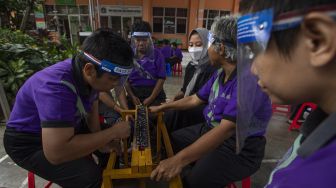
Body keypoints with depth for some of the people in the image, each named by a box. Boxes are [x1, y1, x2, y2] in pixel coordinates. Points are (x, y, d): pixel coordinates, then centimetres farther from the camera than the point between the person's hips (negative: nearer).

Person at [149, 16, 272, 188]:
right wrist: (162, 107, 17)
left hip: (239, 147, -8)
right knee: (172, 139, 10)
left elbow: (226, 129, -35)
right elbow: (194, 99, 11)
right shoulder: (219, 74, 2)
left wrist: (180, 159, -40)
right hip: (210, 130, 8)